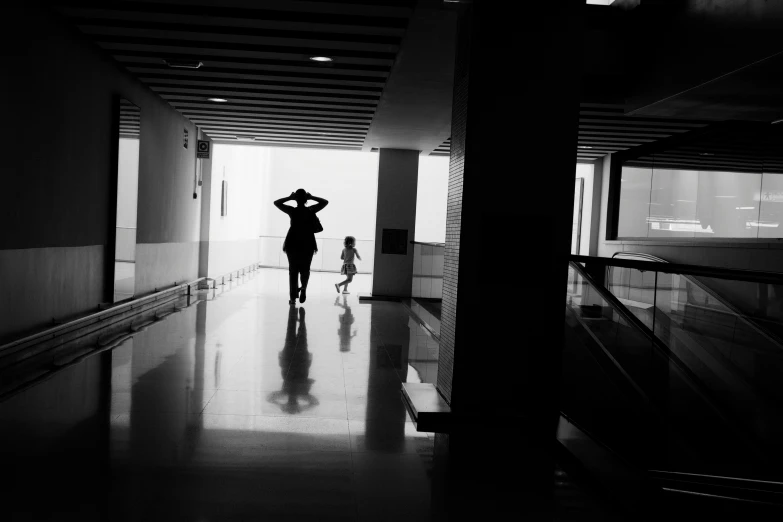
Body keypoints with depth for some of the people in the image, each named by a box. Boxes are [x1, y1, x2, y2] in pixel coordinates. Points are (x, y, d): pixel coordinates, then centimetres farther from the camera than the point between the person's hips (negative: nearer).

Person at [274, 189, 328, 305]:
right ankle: (303, 288, -13)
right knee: (305, 270, 14)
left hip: (293, 245, 0)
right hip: (307, 245, 0)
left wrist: (289, 198, 2)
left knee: (293, 270, 8)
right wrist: (311, 197, 3)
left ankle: (293, 297, 4)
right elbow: (325, 202, 7)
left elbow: (276, 203, 4)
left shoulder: (292, 211, -7)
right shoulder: (311, 211, -5)